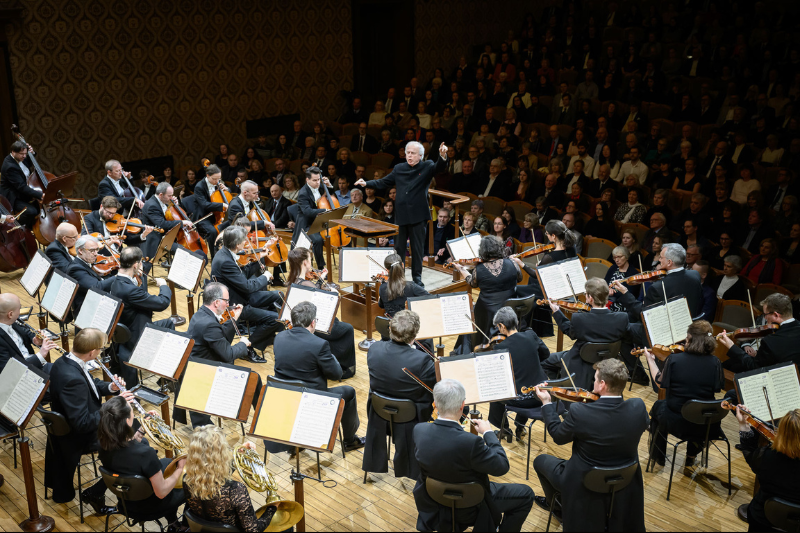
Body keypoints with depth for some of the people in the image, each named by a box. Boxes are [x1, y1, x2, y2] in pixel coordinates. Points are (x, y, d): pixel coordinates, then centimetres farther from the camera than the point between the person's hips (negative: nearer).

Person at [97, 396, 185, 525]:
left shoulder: (102, 444, -20)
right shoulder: (145, 453, -40)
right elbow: (161, 493, -28)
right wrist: (180, 468, -16)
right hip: (148, 507, -6)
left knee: (167, 462, 30)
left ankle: (173, 521, 44)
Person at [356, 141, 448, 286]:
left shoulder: (427, 167, 1)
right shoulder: (399, 169, 10)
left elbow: (439, 168, -18)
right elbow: (383, 182, 16)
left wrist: (442, 156, -39)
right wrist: (366, 183, 4)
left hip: (418, 216, -3)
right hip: (401, 215, 3)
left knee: (417, 247, 5)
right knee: (398, 247, 10)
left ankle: (417, 276, 15)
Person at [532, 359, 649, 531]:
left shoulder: (579, 412, -30)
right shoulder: (638, 407, -20)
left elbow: (558, 436, -11)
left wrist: (546, 403, 3)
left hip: (583, 485, -4)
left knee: (540, 461, 25)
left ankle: (557, 505, 47)